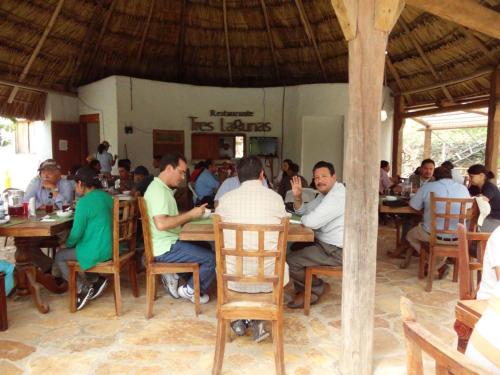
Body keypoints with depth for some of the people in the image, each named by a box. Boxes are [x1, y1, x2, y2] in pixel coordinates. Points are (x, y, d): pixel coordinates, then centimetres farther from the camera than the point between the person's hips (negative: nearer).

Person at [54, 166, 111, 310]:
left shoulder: (84, 202, -18)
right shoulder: (106, 196, 6)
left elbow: (77, 232, -14)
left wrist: (68, 244, 7)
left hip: (95, 252, -8)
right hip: (109, 247, 8)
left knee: (59, 256, 13)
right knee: (70, 250, 28)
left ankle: (83, 288, 6)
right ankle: (96, 280, 18)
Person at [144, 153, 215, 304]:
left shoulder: (163, 188, 14)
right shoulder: (158, 190, -19)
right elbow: (161, 224, -31)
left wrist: (192, 214, 6)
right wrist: (190, 214, -22)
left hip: (169, 242, 11)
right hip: (165, 248, -11)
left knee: (206, 248, 22)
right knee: (213, 258, -13)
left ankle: (174, 275, 12)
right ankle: (190, 290, 7)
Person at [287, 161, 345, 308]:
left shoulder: (337, 196, -22)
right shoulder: (325, 193, 13)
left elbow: (311, 221, -29)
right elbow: (303, 211, 19)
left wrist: (302, 219, -5)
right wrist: (297, 196, -1)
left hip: (336, 250, -11)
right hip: (325, 242, 11)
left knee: (289, 261, -14)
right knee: (294, 248, 23)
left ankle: (317, 288, 11)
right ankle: (304, 291, 18)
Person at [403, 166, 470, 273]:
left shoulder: (427, 187, -6)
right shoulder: (463, 189, 3)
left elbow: (414, 205, 2)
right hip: (457, 238, 3)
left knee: (410, 235, 27)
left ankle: (438, 264, 13)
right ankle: (441, 262, 23)